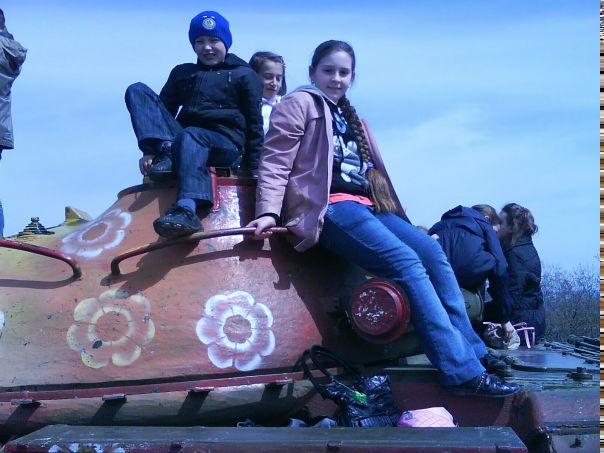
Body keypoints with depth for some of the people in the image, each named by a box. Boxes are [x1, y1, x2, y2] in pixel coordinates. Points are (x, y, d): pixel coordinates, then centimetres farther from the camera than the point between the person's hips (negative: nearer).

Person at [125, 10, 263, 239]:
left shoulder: (244, 75, 12)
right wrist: (150, 150, -2)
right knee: (137, 90, -9)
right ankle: (165, 154, -33)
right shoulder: (182, 73, 23)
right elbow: (163, 110, 15)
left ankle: (186, 210, -64)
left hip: (225, 145, -4)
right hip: (184, 139, 4)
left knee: (189, 136, -41)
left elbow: (254, 125, 6)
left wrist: (252, 170, -3)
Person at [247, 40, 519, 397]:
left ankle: (472, 354, -10)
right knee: (407, 264, -23)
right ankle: (463, 371, -26)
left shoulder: (350, 118, 29)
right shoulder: (300, 104, 8)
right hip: (331, 206, -7)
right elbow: (275, 162, -4)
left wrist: (403, 222, 22)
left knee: (433, 253, -13)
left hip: (368, 205, 7)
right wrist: (268, 212, -18)